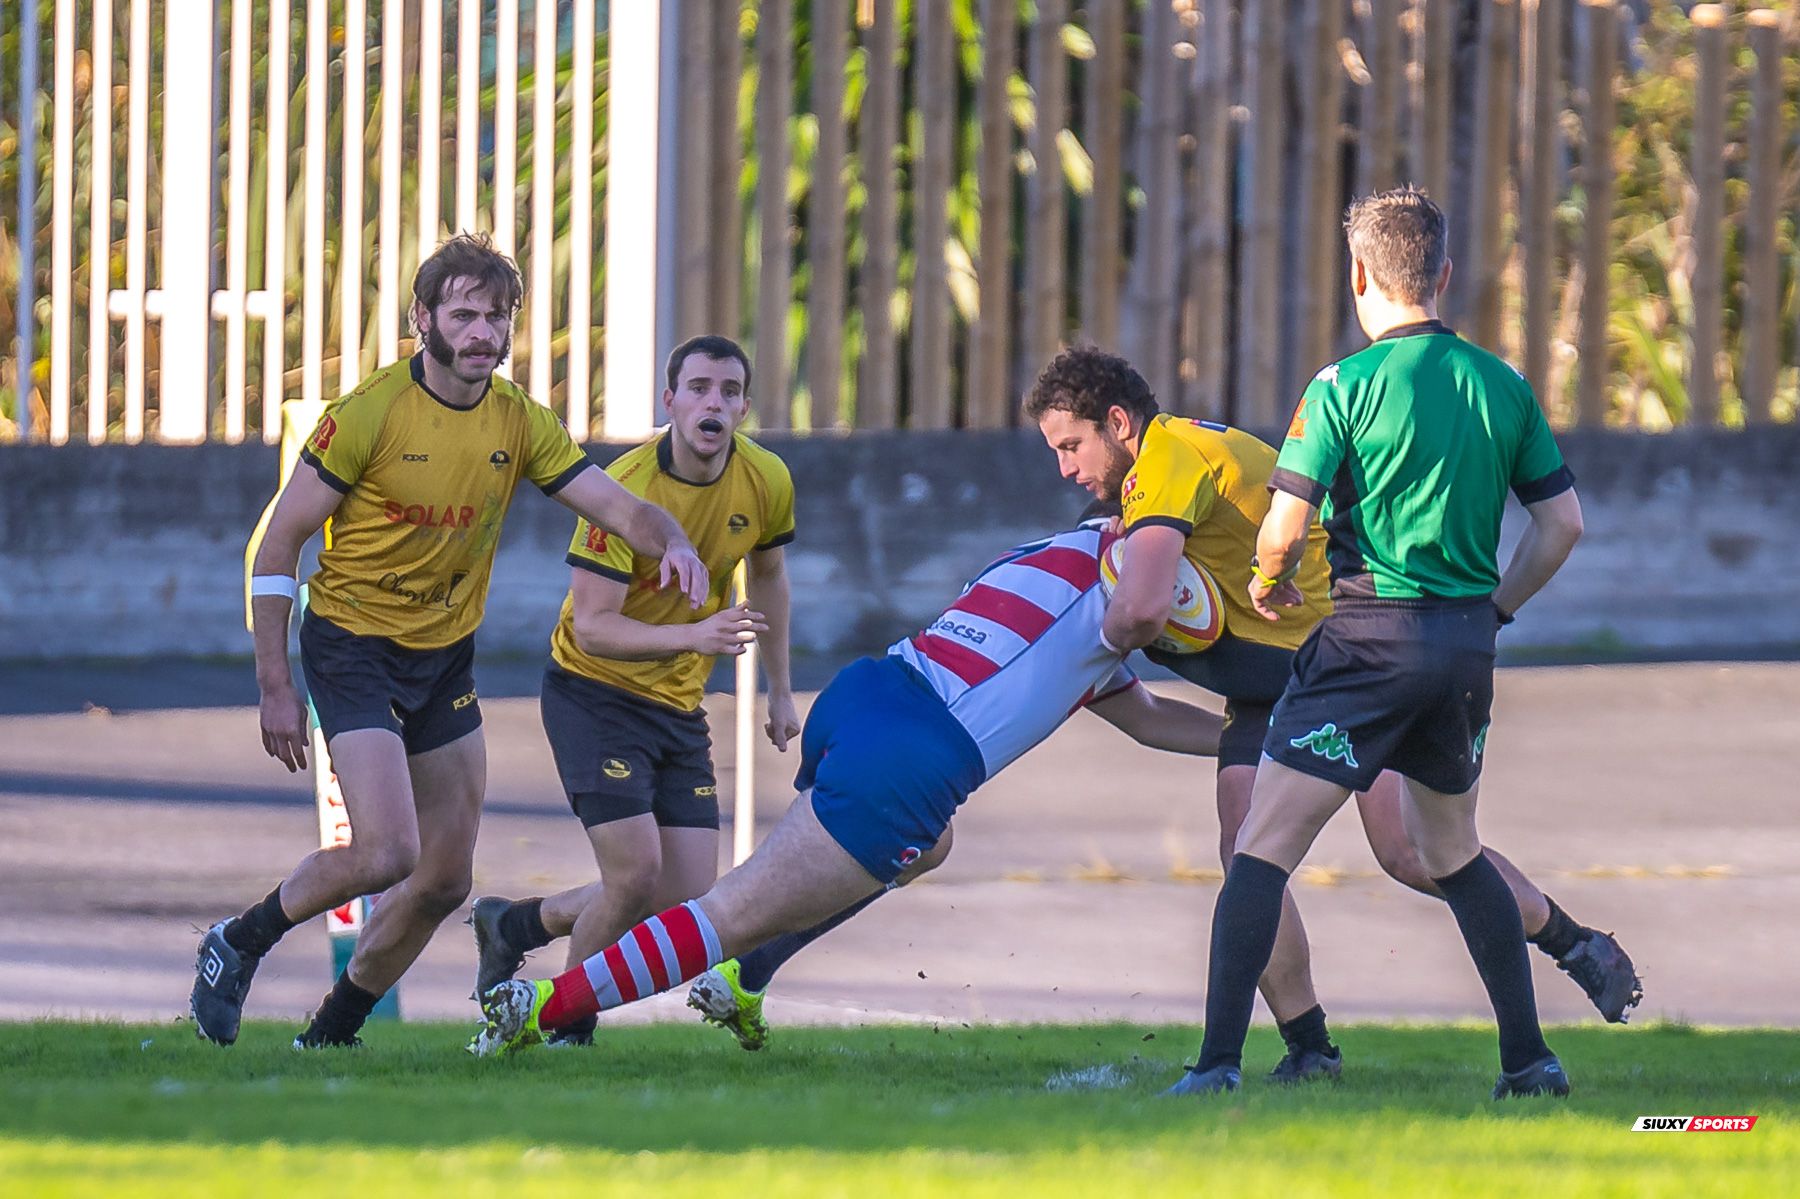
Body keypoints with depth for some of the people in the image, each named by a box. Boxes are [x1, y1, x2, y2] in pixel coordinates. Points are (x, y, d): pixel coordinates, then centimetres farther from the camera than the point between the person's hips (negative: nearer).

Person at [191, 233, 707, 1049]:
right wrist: (275, 686, -15)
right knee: (387, 854, -20)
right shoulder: (370, 413, -17)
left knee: (446, 880, 6)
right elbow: (279, 540, -12)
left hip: (446, 657, 6)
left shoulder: (519, 423, -1)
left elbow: (616, 504, -3)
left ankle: (330, 1035, 24)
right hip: (353, 643, -6)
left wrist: (672, 543, -28)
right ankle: (238, 944, 4)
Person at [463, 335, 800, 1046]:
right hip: (594, 693, -6)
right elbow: (592, 626, -26)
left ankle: (514, 923, 22)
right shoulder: (626, 488, -23)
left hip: (680, 707, 6)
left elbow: (767, 574, 16)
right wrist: (694, 636, -40)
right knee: (637, 874, -18)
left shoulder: (766, 482, -5)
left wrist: (780, 689, 19)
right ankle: (568, 1028, 6)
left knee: (689, 899, -1)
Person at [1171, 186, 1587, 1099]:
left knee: (1263, 850, -4)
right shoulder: (1502, 386, 6)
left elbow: (1282, 531, -12)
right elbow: (1562, 522, 9)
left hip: (1371, 637, -6)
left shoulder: (1344, 387, -10)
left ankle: (1218, 1064, -14)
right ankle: (1530, 1058, 21)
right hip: (1467, 646, 6)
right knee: (1451, 849, 24)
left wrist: (1267, 584, 9)